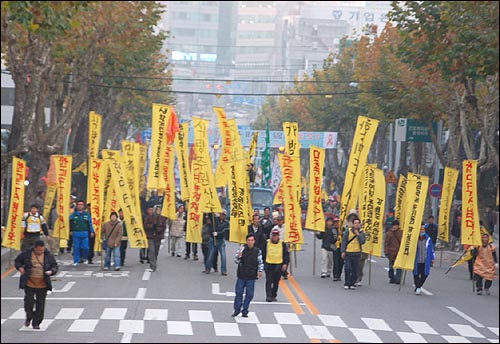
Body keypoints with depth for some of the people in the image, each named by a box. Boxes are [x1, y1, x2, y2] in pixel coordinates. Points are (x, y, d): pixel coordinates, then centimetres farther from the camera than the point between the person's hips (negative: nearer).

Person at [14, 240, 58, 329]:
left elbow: (55, 266, 7)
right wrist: (20, 267, -10)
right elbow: (17, 261, 10)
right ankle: (29, 317, 27)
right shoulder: (26, 254, -3)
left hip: (42, 284, 1)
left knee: (40, 305, 2)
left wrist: (51, 272, -14)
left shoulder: (48, 256, 0)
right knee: (29, 302, -3)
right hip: (29, 283, -1)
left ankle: (36, 323, 17)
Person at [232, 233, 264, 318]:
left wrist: (260, 270, -9)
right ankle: (237, 310, 20)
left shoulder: (258, 251, -2)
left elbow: (260, 262, 6)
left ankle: (245, 311, 15)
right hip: (241, 275, -1)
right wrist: (239, 256, -25)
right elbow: (236, 261, -5)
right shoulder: (242, 249, -5)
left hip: (251, 276, 1)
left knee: (249, 294, 3)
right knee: (239, 292, 5)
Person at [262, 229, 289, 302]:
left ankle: (273, 296, 21)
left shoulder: (283, 244, 0)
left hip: (279, 265, 1)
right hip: (268, 265, -1)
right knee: (269, 281, -9)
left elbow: (286, 254, 4)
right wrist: (262, 263, 9)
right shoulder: (267, 243, 1)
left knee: (276, 282, 9)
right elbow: (263, 254, 9)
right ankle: (268, 296, -10)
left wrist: (285, 264, -4)